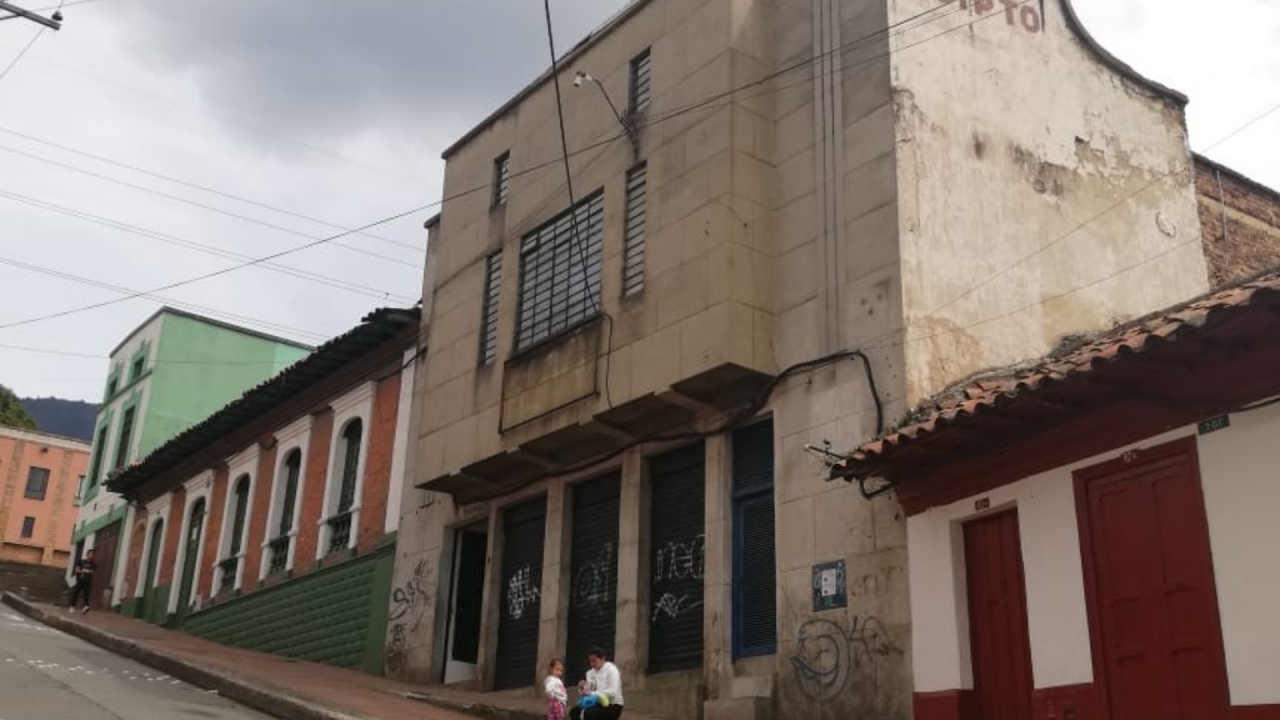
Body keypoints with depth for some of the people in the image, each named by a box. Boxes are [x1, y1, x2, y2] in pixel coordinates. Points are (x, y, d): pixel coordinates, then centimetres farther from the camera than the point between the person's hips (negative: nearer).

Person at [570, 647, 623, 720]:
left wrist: (591, 694, -27)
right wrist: (583, 689, -16)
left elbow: (612, 693, -22)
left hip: (613, 706, -7)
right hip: (598, 704, 7)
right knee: (574, 712, -11)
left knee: (589, 714, -31)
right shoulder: (590, 673, 9)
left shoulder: (611, 669, -11)